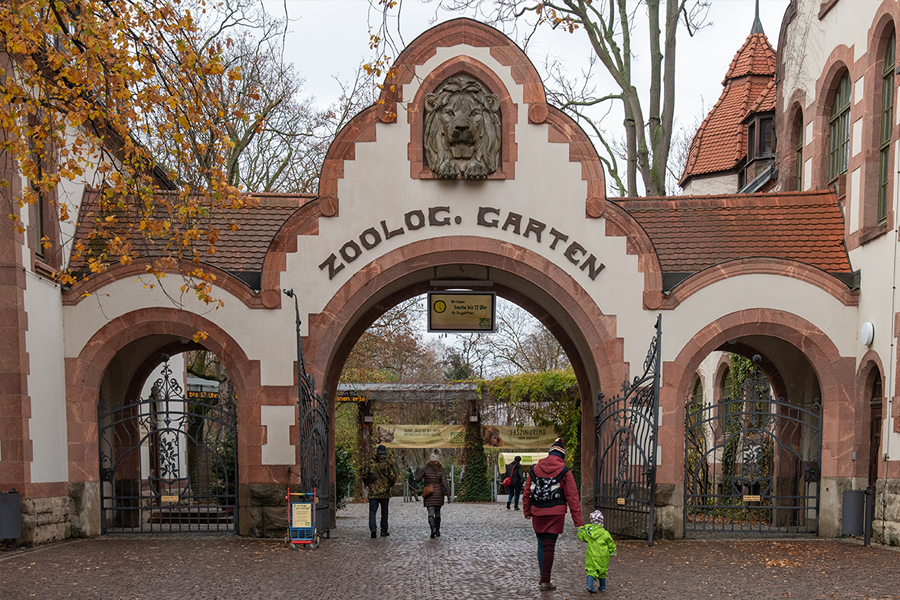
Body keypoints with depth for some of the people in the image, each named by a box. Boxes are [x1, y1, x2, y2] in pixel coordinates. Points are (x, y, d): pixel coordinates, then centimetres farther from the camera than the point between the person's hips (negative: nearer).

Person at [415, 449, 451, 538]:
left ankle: (433, 528, -28)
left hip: (428, 493, -2)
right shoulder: (441, 470, -3)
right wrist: (448, 495, -4)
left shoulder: (425, 469, -6)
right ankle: (438, 531, 20)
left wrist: (418, 472, 15)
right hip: (439, 493, 2)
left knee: (431, 512, -4)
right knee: (437, 512, 16)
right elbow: (445, 484, -7)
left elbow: (417, 479, -4)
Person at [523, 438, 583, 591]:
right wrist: (578, 520, -5)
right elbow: (572, 498, -6)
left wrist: (527, 512, 21)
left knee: (541, 545, 17)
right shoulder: (564, 472, -5)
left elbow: (526, 493, 10)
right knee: (549, 547, -2)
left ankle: (543, 576, 23)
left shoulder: (535, 469, 5)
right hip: (555, 514, -3)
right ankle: (545, 581, -1)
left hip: (537, 513, 3)